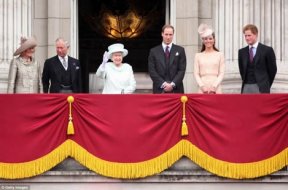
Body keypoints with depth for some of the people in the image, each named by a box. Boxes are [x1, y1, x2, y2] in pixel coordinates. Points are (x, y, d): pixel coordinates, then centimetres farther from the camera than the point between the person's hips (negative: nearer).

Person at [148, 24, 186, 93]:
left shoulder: (180, 50, 9)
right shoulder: (154, 51, 8)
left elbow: (182, 70, 2)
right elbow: (152, 71, 2)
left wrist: (172, 84, -11)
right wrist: (163, 84, -10)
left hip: (176, 89, 0)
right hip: (159, 90, 0)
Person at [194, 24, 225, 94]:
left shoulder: (220, 55, 8)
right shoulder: (198, 56, 11)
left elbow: (221, 73, 4)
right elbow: (196, 74, 6)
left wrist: (214, 86, -8)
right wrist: (202, 86, -8)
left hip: (216, 89, -1)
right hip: (202, 89, 1)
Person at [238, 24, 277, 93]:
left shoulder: (267, 50, -1)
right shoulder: (242, 52, 11)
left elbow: (272, 69, 3)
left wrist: (266, 85, 5)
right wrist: (245, 81, 10)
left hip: (261, 88, -4)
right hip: (246, 87, 4)